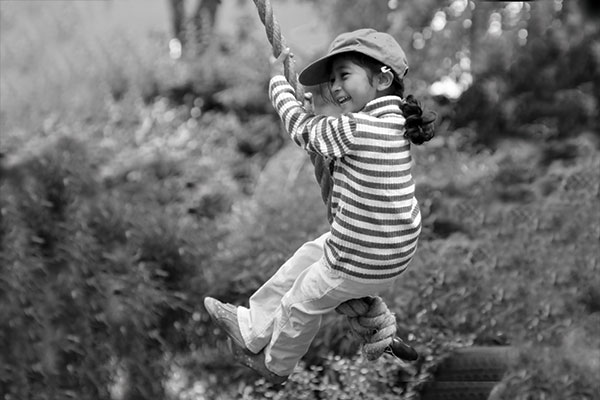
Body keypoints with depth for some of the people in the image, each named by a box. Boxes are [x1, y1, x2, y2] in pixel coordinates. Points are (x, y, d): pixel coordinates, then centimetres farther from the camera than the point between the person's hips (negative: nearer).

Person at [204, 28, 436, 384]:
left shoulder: (355, 129, -28)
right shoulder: (394, 121, -2)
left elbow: (303, 129, -10)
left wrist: (278, 78, 3)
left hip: (362, 262, -8)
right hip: (385, 245, 8)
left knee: (302, 302, 16)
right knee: (306, 258, 25)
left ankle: (275, 366, 43)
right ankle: (251, 328, 41)